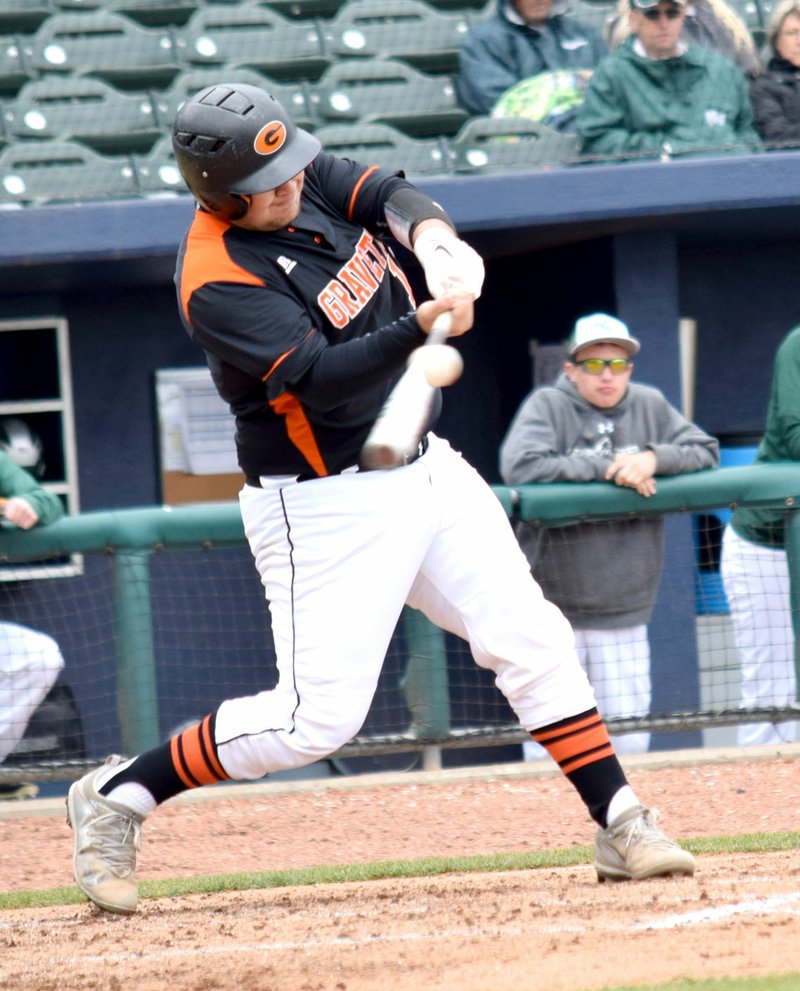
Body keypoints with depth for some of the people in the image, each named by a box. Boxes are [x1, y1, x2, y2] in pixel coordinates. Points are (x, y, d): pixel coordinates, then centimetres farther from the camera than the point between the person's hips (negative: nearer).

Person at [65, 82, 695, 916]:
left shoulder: (308, 180, -1)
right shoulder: (219, 282, -23)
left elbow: (389, 196, -9)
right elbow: (319, 376, -30)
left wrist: (432, 238, -32)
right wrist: (423, 325, -43)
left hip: (422, 468, 8)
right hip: (327, 508, -8)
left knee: (531, 640, 2)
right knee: (318, 717, -8)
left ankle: (621, 828, 9)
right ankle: (117, 797, 7)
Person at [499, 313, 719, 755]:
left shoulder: (650, 406, 8)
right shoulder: (548, 405, -4)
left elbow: (706, 453, 5)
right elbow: (521, 467, -20)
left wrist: (653, 458, -15)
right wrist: (606, 469, -19)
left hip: (624, 614, 4)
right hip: (552, 607, -4)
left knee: (630, 741, 3)